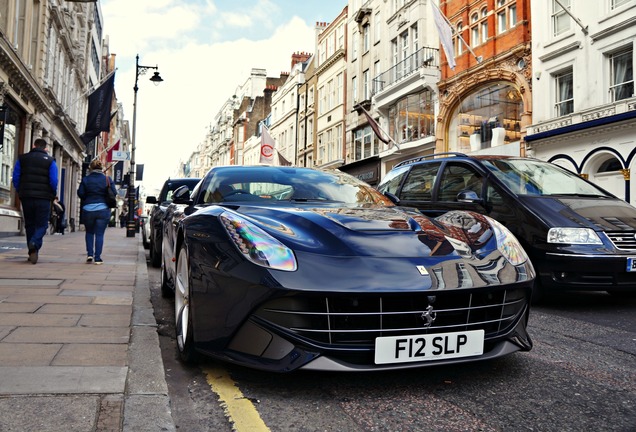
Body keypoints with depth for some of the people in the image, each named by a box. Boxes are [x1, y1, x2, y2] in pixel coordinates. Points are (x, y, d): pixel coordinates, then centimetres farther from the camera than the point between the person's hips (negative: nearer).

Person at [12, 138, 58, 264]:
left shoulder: (22, 159, 7)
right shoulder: (50, 161, -1)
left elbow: (15, 178, 3)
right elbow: (54, 181, -8)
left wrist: (20, 192, 14)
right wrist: (52, 195, 7)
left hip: (26, 197, 3)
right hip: (43, 198, -3)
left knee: (29, 224, 14)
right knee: (42, 224, 4)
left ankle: (32, 253, 16)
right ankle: (35, 243, -25)